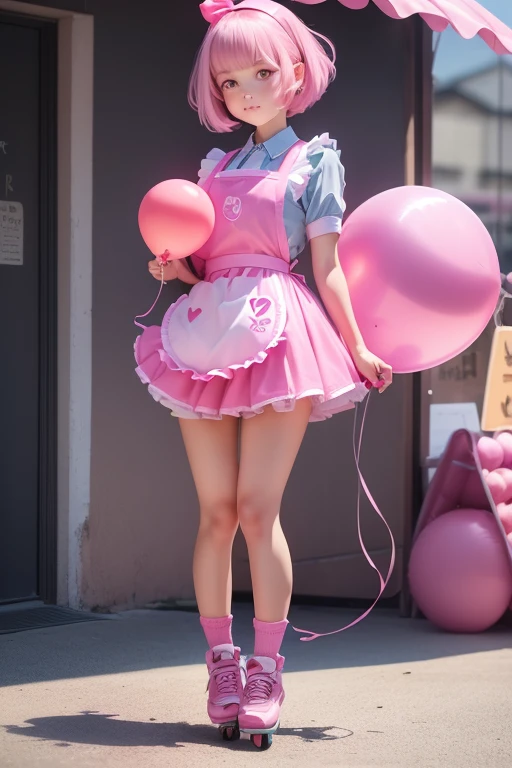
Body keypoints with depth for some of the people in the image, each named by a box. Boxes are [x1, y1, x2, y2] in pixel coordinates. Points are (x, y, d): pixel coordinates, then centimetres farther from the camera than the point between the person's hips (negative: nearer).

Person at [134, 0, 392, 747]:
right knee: (216, 510, 3)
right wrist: (175, 266, 0)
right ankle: (222, 660, 11)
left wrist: (356, 348, -3)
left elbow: (326, 265, 2)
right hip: (208, 334, 4)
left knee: (256, 507, -10)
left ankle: (267, 669, -4)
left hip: (279, 334, -4)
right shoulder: (216, 165, 18)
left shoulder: (314, 160, 6)